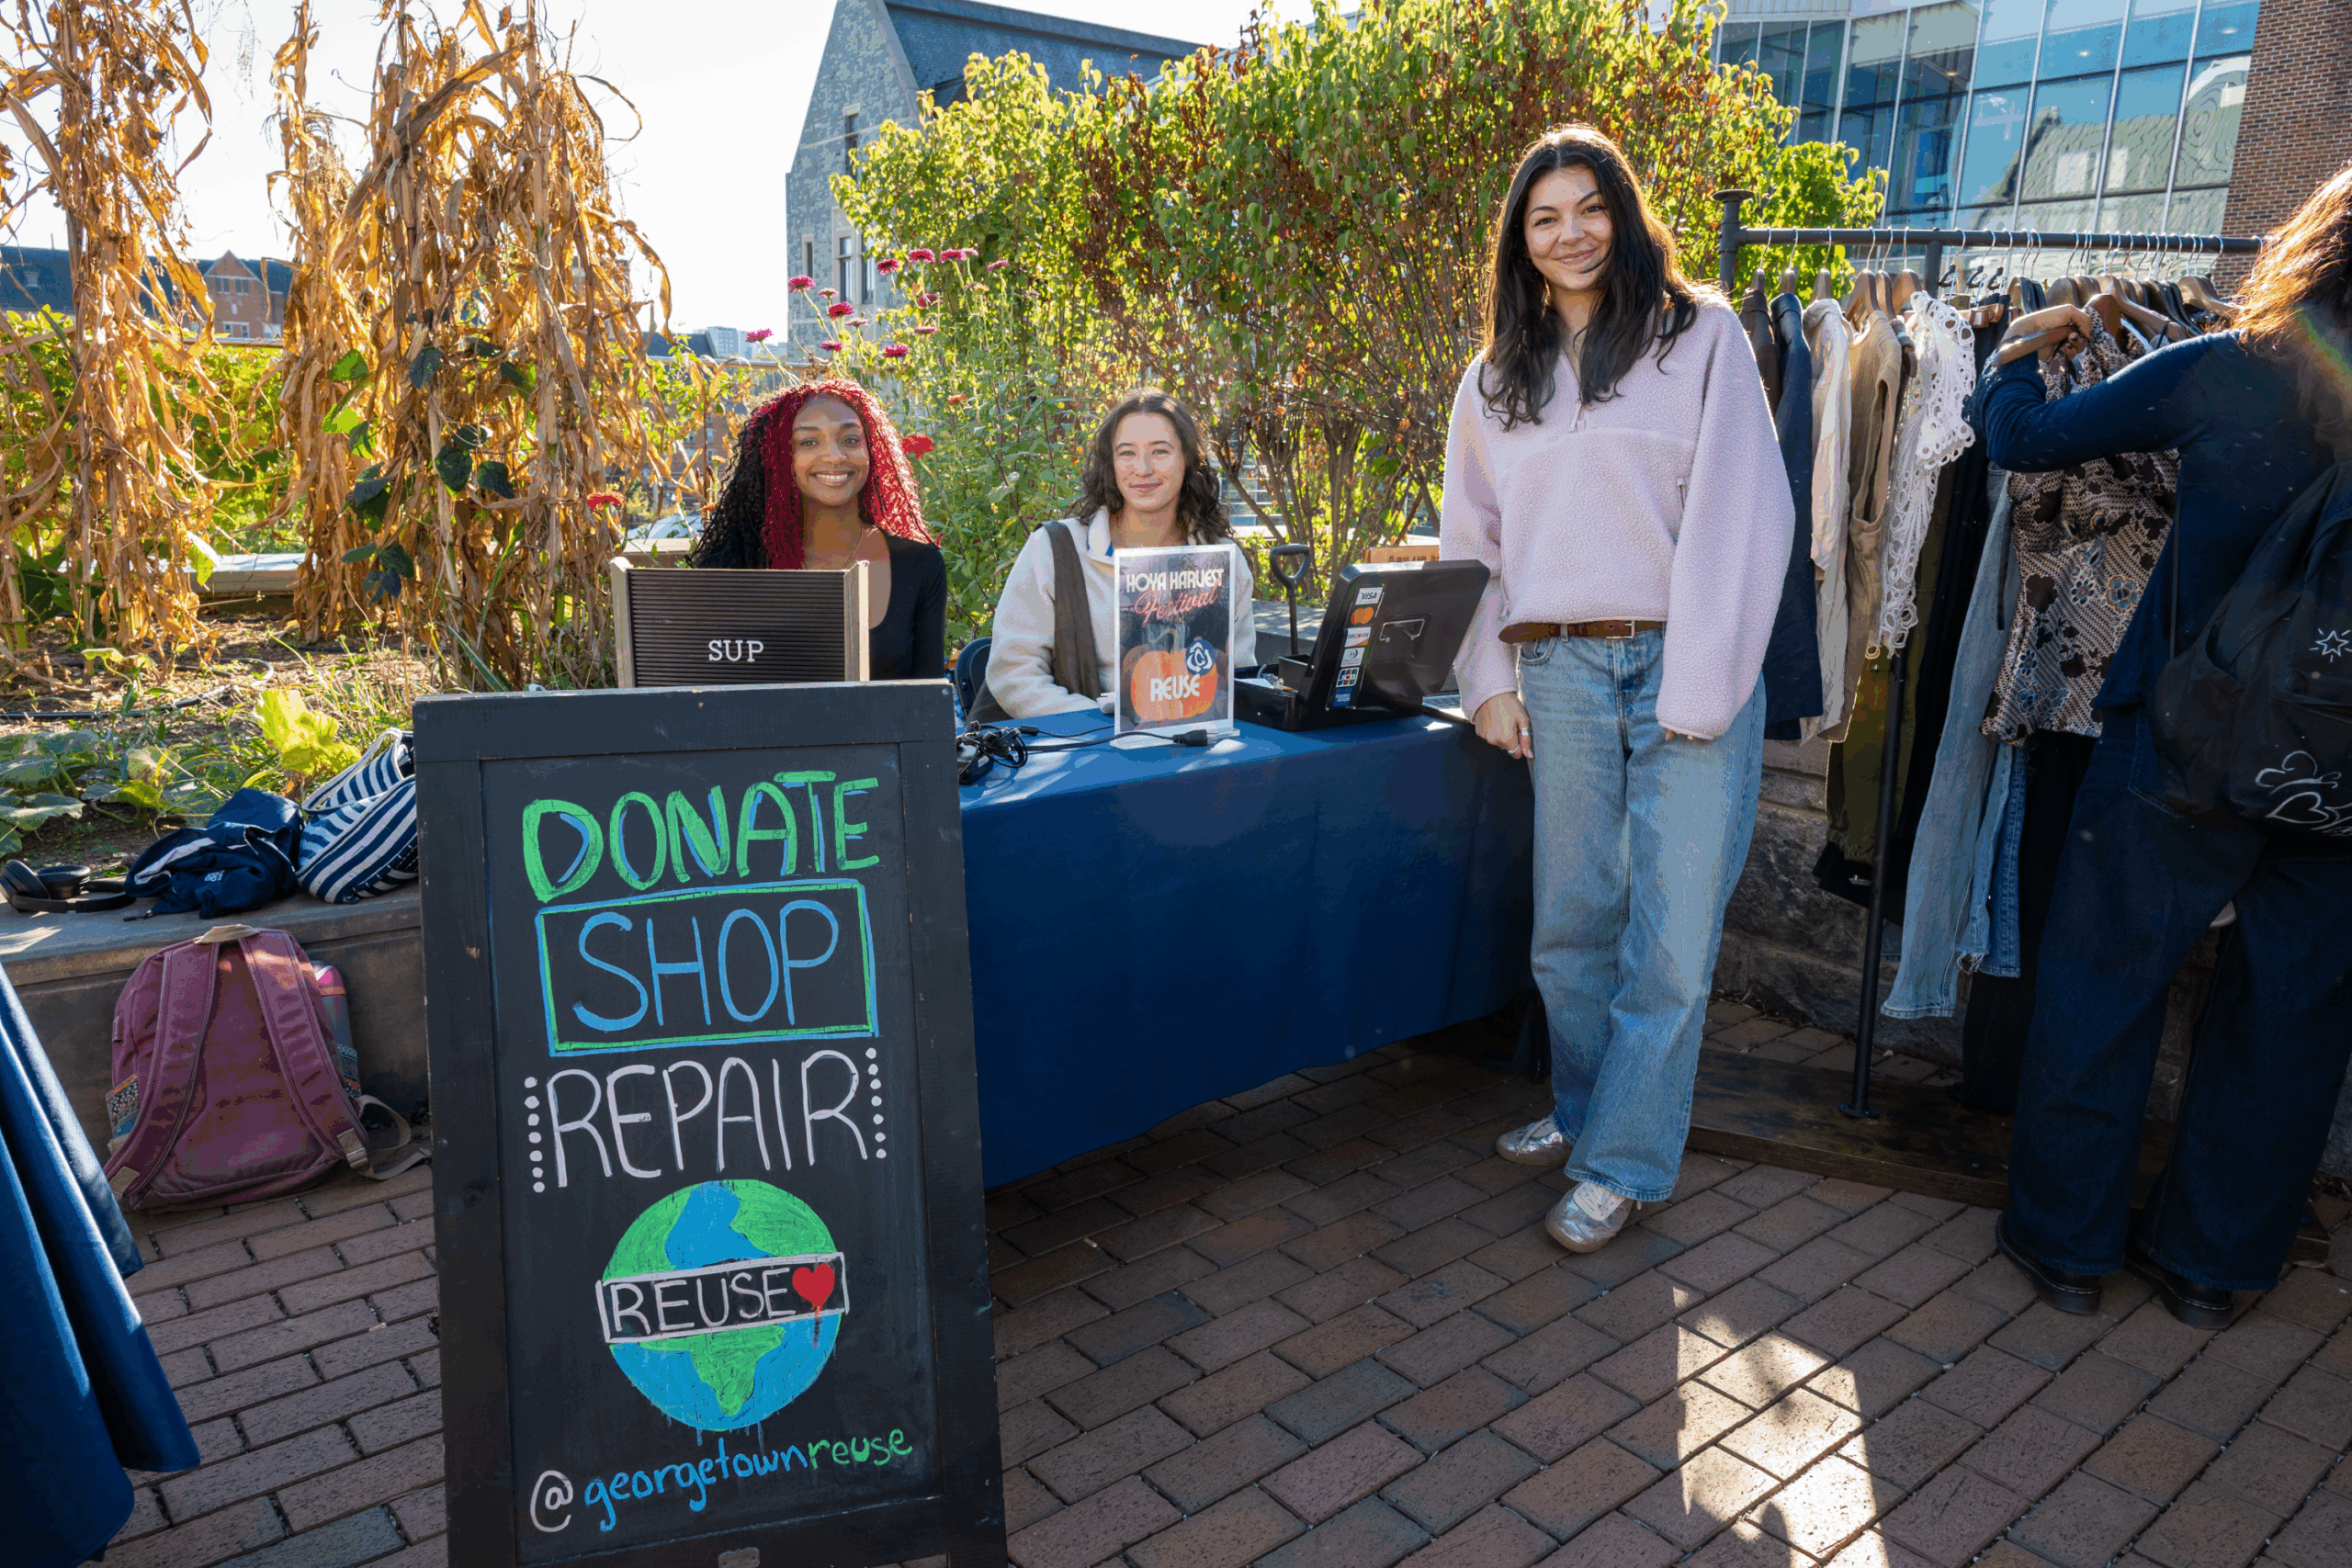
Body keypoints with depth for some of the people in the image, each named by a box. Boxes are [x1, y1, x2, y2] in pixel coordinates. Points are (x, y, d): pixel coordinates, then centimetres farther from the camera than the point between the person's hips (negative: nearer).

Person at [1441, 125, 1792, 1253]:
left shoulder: (1701, 337, 2)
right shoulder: (1495, 379, 15)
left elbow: (1739, 515, -5)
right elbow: (1473, 542, 17)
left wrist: (1699, 687, -12)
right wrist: (1489, 679, 7)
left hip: (1683, 668, -3)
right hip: (1560, 674, 3)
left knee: (1672, 931, -1)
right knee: (1570, 920, 8)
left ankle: (1621, 1161, 12)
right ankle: (1585, 1111, 28)